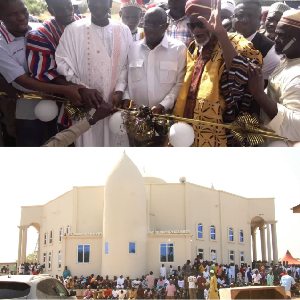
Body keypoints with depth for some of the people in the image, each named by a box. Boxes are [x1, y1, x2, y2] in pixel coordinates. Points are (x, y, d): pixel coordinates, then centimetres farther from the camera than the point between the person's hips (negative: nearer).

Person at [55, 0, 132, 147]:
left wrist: (119, 90, -8)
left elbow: (128, 64, 6)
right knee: (89, 142, 4)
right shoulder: (73, 30, -4)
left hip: (115, 101, 2)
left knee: (115, 142, 9)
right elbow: (62, 63, -4)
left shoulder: (124, 31, 5)